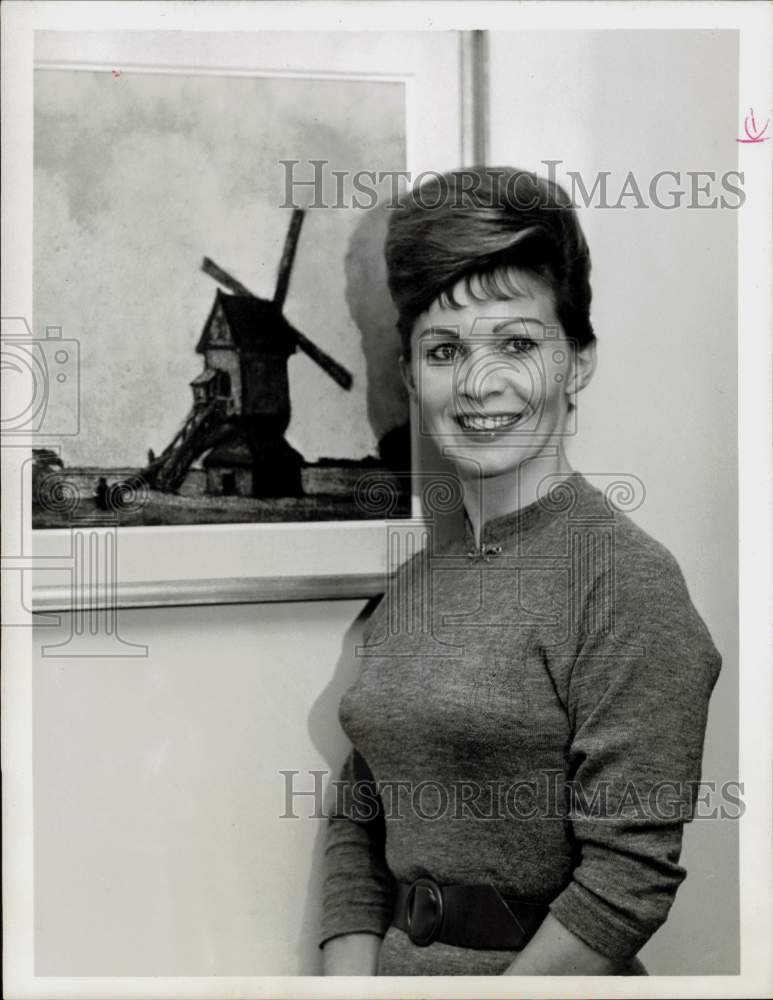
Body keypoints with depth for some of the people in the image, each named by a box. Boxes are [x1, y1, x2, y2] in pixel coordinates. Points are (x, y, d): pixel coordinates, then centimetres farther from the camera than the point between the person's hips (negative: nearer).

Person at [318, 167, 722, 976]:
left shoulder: (628, 577, -17)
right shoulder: (414, 584, 3)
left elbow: (629, 881, -21)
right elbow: (357, 826, 5)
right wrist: (351, 977, -7)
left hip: (543, 972, -5)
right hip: (395, 965, 6)